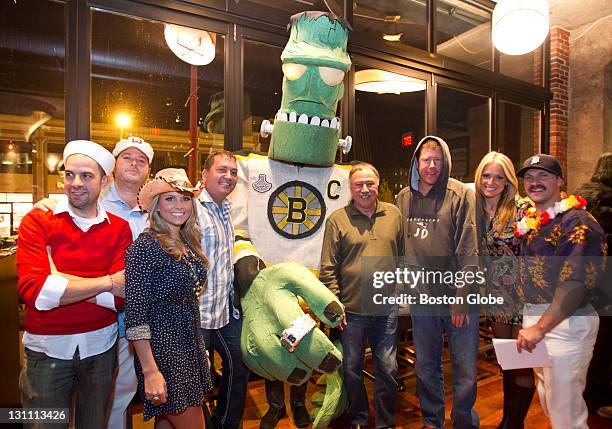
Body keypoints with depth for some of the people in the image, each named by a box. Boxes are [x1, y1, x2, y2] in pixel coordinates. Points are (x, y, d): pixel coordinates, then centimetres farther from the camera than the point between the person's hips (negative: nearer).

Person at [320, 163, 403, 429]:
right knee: (352, 369, 14)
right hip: (351, 309, -1)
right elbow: (328, 268, -6)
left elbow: (403, 255, 12)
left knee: (388, 369, 13)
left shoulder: (393, 214, 4)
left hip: (387, 307, 2)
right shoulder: (337, 219, -5)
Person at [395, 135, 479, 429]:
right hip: (421, 296, 4)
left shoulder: (461, 195, -9)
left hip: (457, 295, -3)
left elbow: (468, 250, -12)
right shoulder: (403, 198, 4)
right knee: (426, 366, 18)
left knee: (465, 368, 9)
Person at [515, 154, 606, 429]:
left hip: (564, 322, -8)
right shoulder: (530, 222, 10)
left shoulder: (577, 222, -14)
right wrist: (530, 323, 8)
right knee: (547, 402, 23)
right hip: (534, 318, 8)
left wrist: (540, 327, -26)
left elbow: (577, 282, -23)